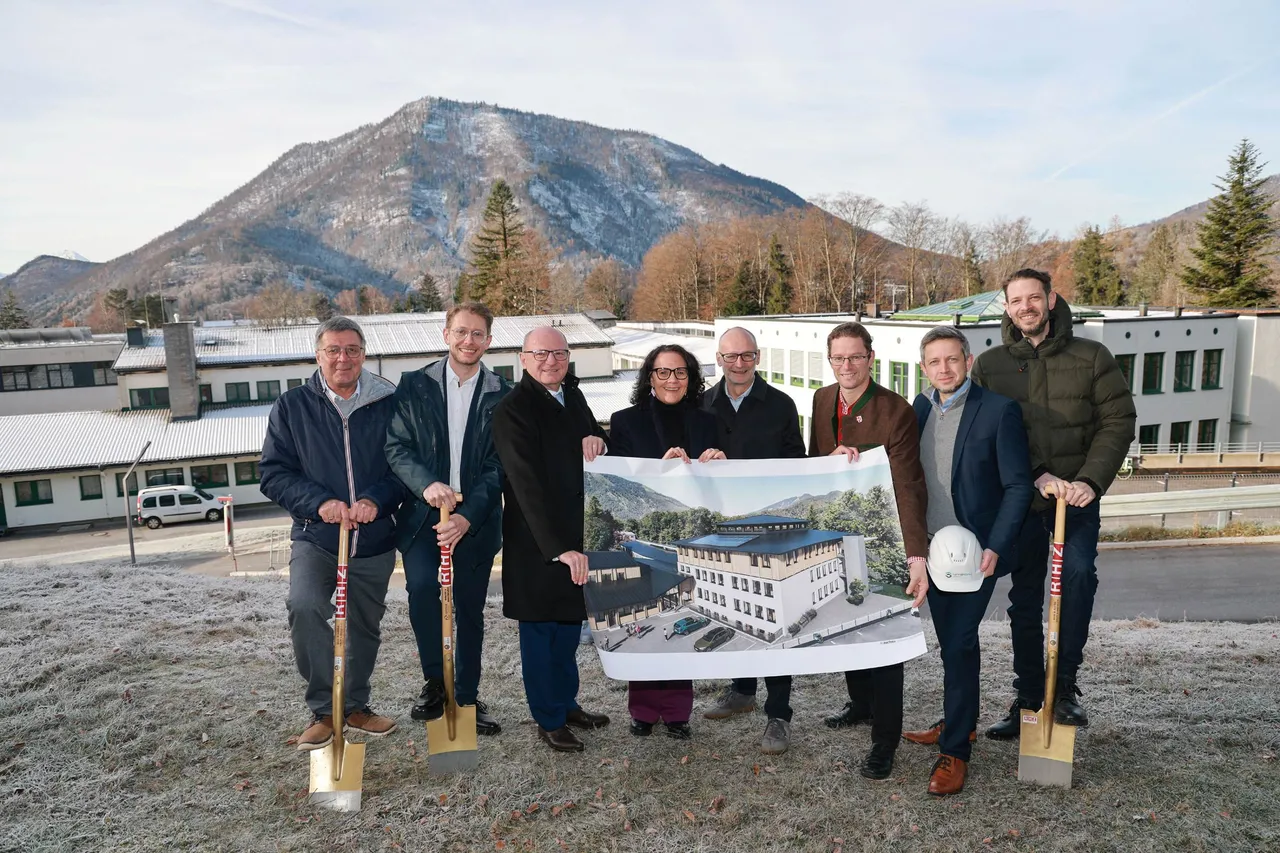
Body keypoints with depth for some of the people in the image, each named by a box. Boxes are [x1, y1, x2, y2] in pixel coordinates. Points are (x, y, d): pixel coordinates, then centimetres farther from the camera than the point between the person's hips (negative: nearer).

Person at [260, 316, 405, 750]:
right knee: (304, 607, -25)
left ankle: (355, 706, 38)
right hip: (315, 538, -1)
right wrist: (318, 502, -18)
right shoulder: (292, 406, -1)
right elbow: (273, 472, -2)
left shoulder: (388, 404, -2)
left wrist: (377, 500, -19)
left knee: (365, 626, 15)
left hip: (375, 542, 2)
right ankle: (325, 710, -6)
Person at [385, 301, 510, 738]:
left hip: (476, 520, 1)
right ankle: (434, 681, 0)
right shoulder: (414, 385, 3)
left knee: (470, 611, 9)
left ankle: (467, 697, 27)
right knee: (421, 586, -22)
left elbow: (498, 466, -4)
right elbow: (396, 447, -3)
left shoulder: (502, 396, 0)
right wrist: (426, 484, -23)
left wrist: (467, 516, -16)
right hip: (422, 514, 0)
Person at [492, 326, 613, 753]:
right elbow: (528, 486, -25)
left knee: (570, 623, 20)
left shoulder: (571, 393, 7)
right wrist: (560, 547, -31)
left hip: (574, 533, 8)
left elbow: (594, 436, 18)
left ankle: (566, 703, 36)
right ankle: (549, 721, 22)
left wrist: (595, 438, -8)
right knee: (540, 632, 7)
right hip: (536, 542, -8)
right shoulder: (513, 409, -18)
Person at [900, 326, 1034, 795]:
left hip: (974, 551, -5)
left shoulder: (999, 410, -11)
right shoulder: (922, 407, 5)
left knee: (958, 645, -6)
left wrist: (995, 547, -18)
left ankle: (954, 750, 5)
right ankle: (960, 721, 35)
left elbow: (1018, 486, -11)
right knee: (951, 641, 17)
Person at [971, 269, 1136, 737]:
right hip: (1018, 497, 1)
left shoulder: (1091, 356, -2)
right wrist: (1036, 475, -16)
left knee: (1079, 571, -24)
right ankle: (1028, 699, 21)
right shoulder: (989, 365, 0)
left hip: (1077, 494, -1)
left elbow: (1118, 420, -3)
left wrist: (1091, 480, -15)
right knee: (1024, 600, 8)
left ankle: (1065, 684, -8)